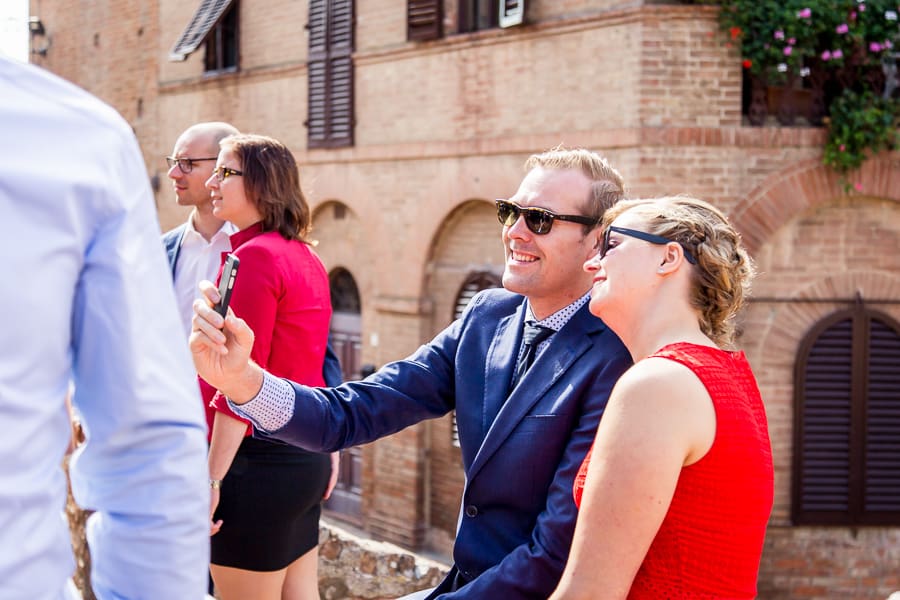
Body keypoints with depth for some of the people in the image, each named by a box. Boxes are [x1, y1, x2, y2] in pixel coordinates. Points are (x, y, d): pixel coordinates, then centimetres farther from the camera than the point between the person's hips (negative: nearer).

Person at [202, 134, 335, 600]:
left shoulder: (254, 255, -15)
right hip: (306, 458, 9)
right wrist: (327, 451, 22)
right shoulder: (306, 258, 11)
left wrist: (213, 478, -17)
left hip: (259, 461, -9)